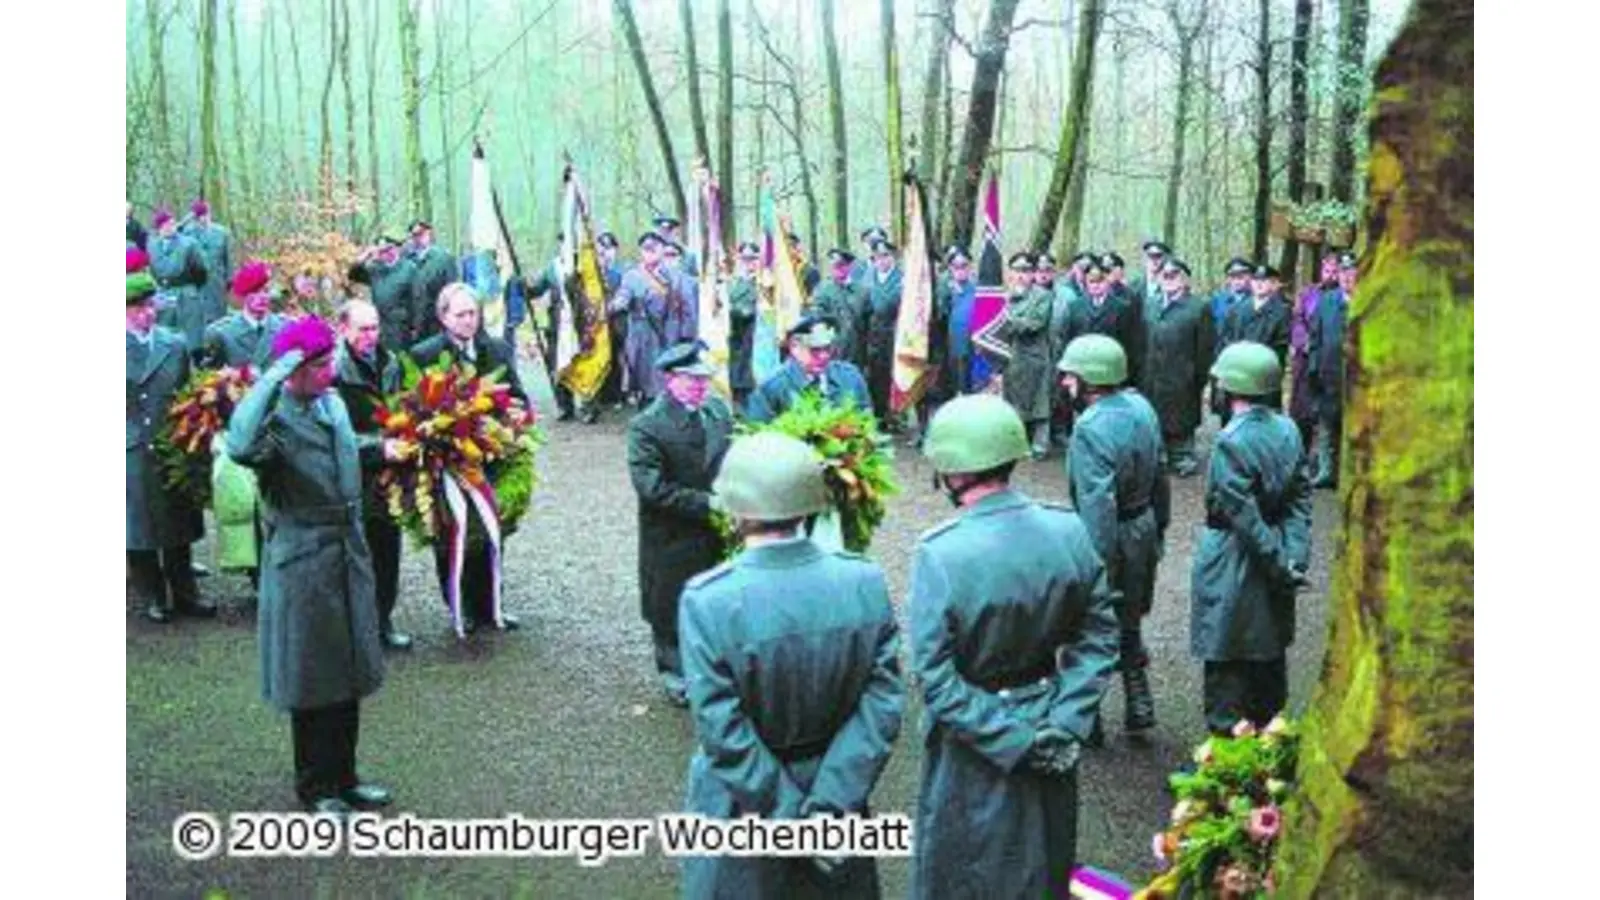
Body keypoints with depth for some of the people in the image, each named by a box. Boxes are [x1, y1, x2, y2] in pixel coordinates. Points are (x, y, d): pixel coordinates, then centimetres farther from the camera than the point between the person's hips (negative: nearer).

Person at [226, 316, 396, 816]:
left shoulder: (333, 403, 6)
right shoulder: (275, 418, -18)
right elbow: (242, 446, -42)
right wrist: (273, 378, -36)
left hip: (347, 554, 7)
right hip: (302, 562, -7)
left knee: (348, 675, 15)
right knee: (311, 681, 5)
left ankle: (343, 778, 29)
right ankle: (315, 788, 21)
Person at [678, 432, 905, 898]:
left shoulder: (708, 600, -25)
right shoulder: (866, 581, -15)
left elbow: (724, 732, -22)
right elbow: (884, 703, -15)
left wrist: (786, 818, -13)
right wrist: (829, 802, -14)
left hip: (745, 805, -2)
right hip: (836, 786, 3)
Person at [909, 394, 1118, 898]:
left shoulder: (940, 554, -25)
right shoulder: (1069, 531, -12)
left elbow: (936, 678, -24)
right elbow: (1099, 636, -7)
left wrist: (1012, 740, -18)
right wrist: (1065, 723, -9)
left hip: (973, 748, -4)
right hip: (1051, 741, 4)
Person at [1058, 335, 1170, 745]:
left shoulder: (1090, 428, -26)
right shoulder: (1141, 407, 0)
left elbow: (1097, 503, -30)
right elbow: (1159, 476, 9)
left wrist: (1098, 564, -26)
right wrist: (1158, 527, 19)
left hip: (1109, 541, -8)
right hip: (1144, 531, 8)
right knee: (1128, 626, 24)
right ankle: (1139, 707, 31)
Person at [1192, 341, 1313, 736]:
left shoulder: (1231, 442, -21)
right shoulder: (1287, 430, 0)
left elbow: (1244, 516, -21)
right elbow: (1300, 499, -2)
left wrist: (1280, 564, -14)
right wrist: (1294, 556, -6)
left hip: (1231, 565, -7)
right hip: (1272, 573, 7)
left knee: (1225, 664, 4)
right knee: (1269, 658, 20)